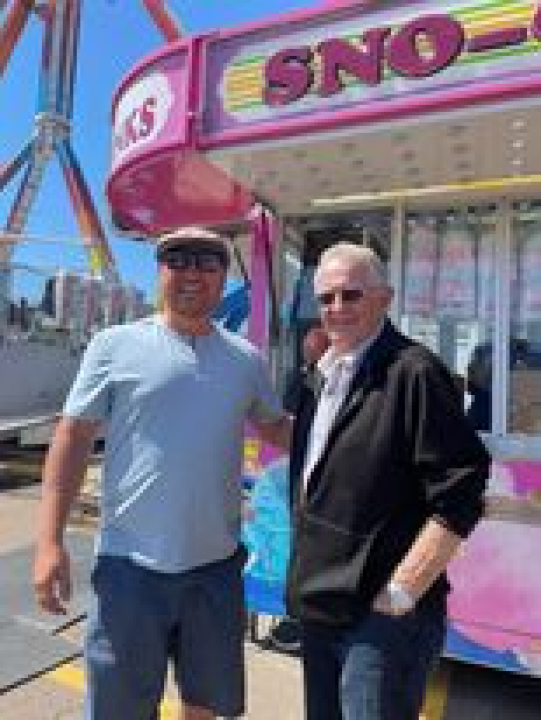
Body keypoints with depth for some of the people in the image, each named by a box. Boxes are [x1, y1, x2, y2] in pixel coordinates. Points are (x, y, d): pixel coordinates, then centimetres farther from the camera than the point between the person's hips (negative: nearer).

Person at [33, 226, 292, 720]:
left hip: (218, 564, 4)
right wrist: (50, 540, -9)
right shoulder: (116, 345, -5)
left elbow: (278, 429, 15)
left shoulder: (247, 359, 4)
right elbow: (73, 437, -5)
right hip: (131, 564, -3)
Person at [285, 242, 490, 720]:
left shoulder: (413, 371, -16)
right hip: (317, 610, 8)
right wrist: (305, 578, 14)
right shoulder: (320, 380, 9)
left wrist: (401, 592, -17)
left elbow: (460, 493, -20)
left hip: (382, 616, -7)